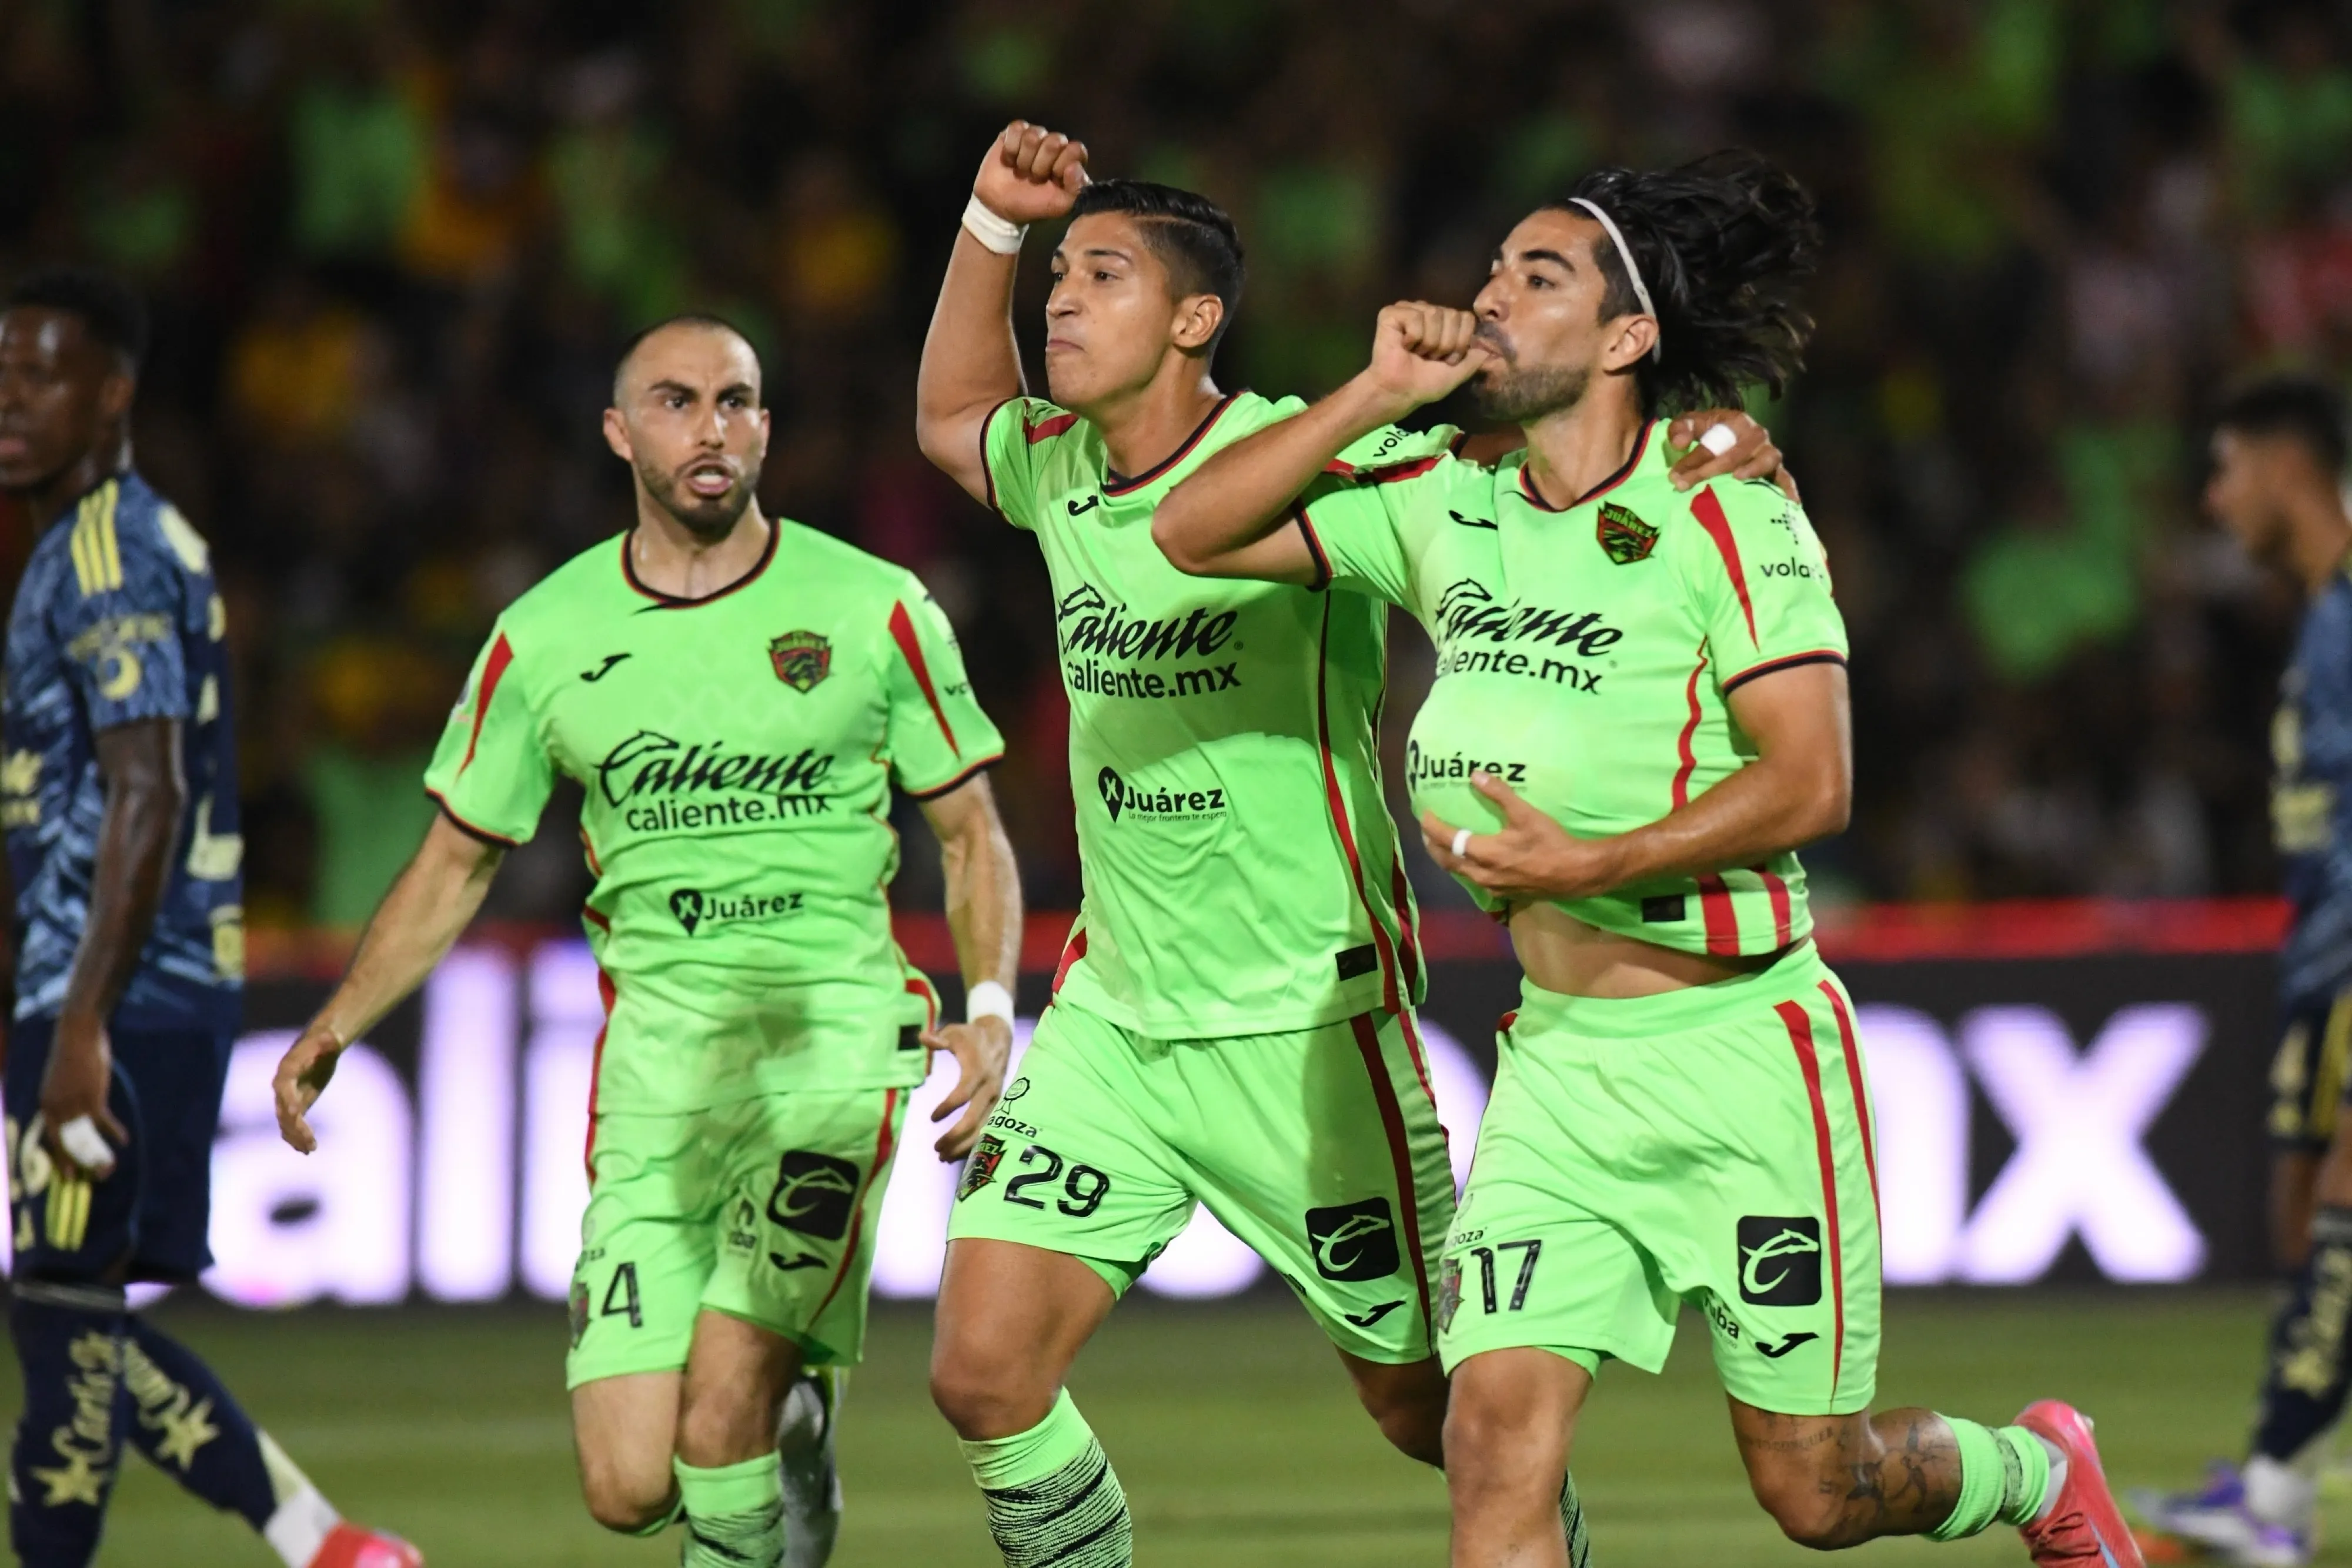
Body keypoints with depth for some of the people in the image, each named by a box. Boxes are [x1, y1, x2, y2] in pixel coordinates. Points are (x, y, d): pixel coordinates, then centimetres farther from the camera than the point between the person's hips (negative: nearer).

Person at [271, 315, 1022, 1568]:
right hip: (654, 1054, 2)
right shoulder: (545, 638, 6)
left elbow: (970, 832, 9)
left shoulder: (874, 609, 1)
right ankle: (791, 1424, 28)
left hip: (833, 1035, -2)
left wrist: (990, 1012, -7)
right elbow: (456, 862, 16)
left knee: (718, 1418, -21)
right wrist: (335, 1026, 3)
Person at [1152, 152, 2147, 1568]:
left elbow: (1812, 781, -17)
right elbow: (1197, 533, 5)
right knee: (1498, 1445, -13)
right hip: (1559, 1064, 5)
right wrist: (1377, 394, -3)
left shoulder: (1721, 508, -11)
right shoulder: (1446, 509, 6)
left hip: (1739, 1051, -5)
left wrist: (1589, 867, -24)